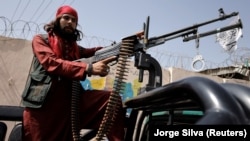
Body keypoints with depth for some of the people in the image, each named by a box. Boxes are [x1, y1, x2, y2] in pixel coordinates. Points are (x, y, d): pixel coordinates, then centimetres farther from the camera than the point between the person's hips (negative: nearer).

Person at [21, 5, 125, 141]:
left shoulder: (75, 47, 27)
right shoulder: (40, 40, 9)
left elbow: (93, 52, 9)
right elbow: (52, 63, -11)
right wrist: (89, 68, -23)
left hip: (71, 99, 4)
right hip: (43, 102, -3)